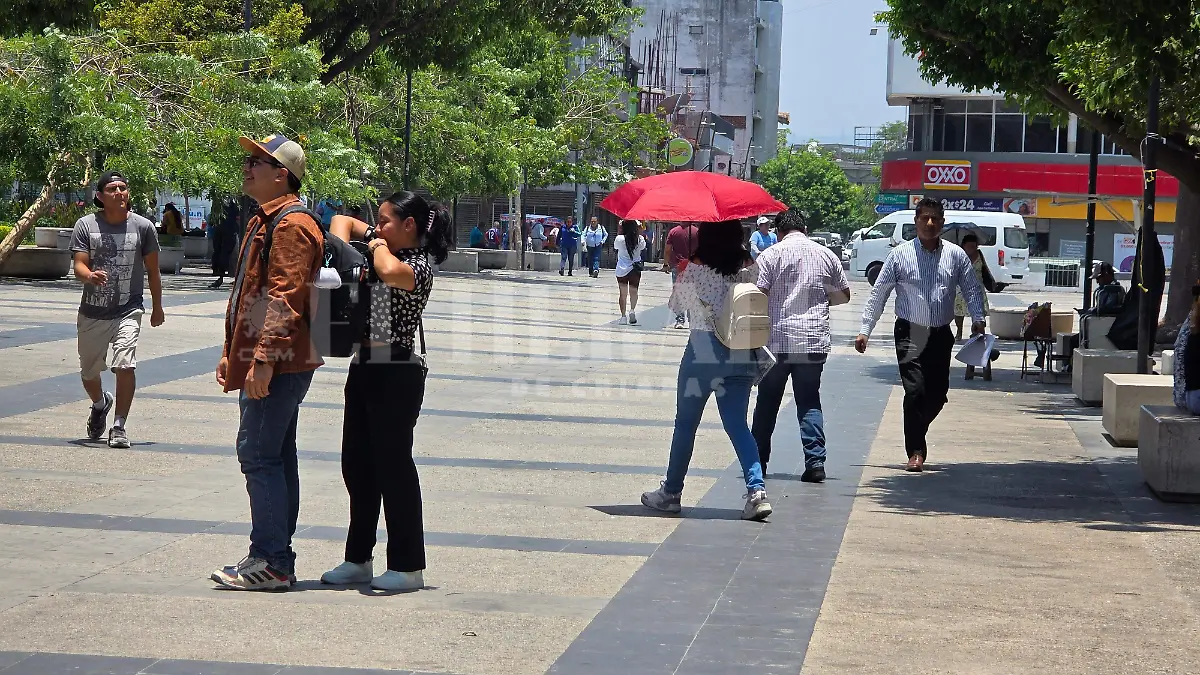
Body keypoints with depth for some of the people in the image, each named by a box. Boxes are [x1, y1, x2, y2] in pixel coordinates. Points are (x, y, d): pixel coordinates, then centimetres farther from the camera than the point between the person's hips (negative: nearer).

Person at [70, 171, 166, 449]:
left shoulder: (143, 227, -2)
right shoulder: (86, 225, -4)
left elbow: (152, 270, 8)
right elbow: (78, 264, -10)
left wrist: (157, 307, 14)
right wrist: (90, 276, -34)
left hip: (128, 311, -2)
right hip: (91, 313, 2)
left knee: (125, 365, -21)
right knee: (88, 372, 16)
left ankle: (119, 426, -9)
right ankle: (100, 403, 50)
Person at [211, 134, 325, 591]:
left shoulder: (291, 225, -14)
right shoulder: (265, 222, 20)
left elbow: (284, 297, -22)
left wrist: (265, 358, -26)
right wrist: (232, 355, 24)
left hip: (278, 364, -11)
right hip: (260, 359, 11)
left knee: (258, 454, -10)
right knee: (275, 457, 12)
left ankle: (271, 562, -8)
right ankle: (276, 560, 17)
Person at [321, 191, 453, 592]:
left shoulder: (420, 265, -13)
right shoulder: (385, 247, 12)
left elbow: (392, 273, -36)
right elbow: (343, 221, 22)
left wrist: (377, 247, -14)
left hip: (397, 374, -9)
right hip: (364, 367, 9)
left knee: (393, 464, -5)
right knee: (356, 464, 13)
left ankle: (408, 567, 2)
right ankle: (359, 560, 22)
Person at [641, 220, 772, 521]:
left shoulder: (695, 269, -8)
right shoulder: (749, 269, 1)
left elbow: (676, 304, 6)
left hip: (703, 351, -3)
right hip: (741, 355, 3)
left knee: (685, 422, 11)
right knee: (737, 423, 7)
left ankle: (671, 493, 20)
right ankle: (757, 490, -10)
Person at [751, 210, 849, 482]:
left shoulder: (771, 255, -4)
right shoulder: (825, 255, 6)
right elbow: (844, 294, 14)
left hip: (778, 340, -2)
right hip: (815, 340, 2)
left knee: (767, 402, 10)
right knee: (809, 401, 6)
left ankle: (758, 460, 16)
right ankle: (815, 461, -7)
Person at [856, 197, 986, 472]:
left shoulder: (956, 255, 6)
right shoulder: (900, 255, 0)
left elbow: (972, 289, 12)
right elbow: (878, 294, 2)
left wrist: (978, 319, -3)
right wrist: (865, 330, -3)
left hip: (941, 335, 3)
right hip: (910, 333, -3)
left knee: (937, 393, 5)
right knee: (915, 391, -13)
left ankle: (915, 434, 30)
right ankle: (916, 451, -7)